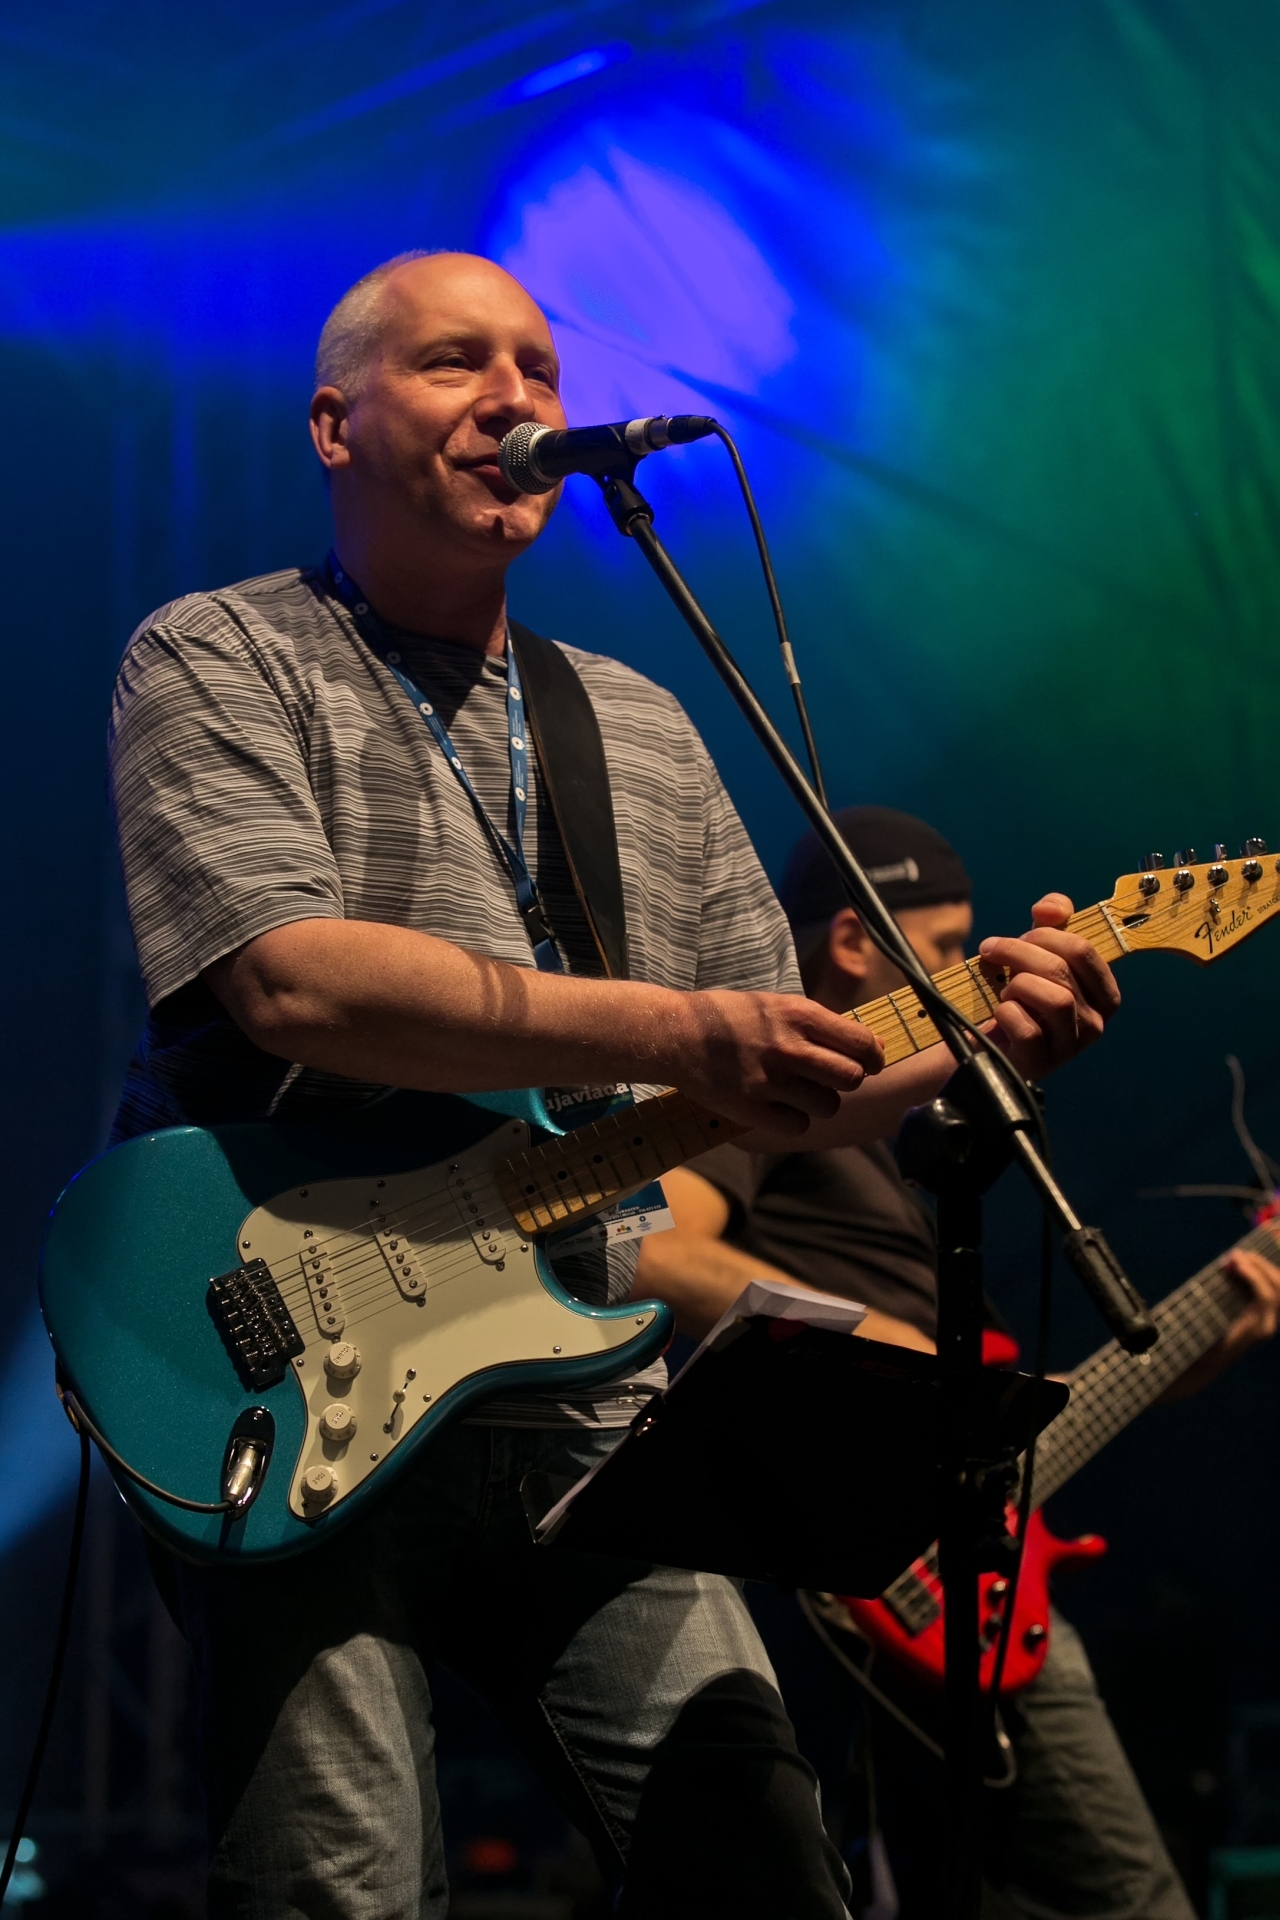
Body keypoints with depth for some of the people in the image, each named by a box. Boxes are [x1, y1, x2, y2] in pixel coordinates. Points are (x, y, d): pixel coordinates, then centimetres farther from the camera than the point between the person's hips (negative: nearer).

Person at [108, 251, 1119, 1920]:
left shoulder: (638, 726, 19)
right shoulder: (218, 662, 1)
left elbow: (776, 1101, 17)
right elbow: (292, 980, -18)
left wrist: (971, 1034, -3)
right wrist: (670, 1035, -22)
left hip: (573, 1409, 5)